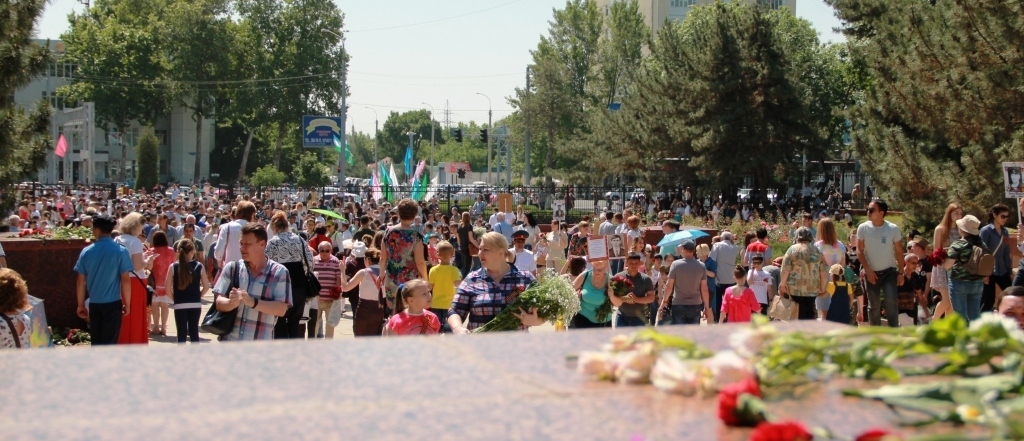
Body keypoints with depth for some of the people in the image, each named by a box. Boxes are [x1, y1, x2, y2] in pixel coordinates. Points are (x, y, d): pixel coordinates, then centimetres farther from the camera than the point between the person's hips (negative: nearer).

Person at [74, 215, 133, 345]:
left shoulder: (86, 252, 0)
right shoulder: (121, 251, -8)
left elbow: (81, 281, 4)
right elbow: (125, 280, -9)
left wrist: (81, 305, 14)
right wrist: (127, 303, 1)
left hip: (94, 304, 3)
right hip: (113, 303, -3)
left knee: (96, 342, 14)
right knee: (109, 343, 1)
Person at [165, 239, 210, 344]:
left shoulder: (173, 267, -4)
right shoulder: (199, 266, -2)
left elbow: (168, 287, -8)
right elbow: (206, 286, -1)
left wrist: (174, 299, 6)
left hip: (180, 305, -1)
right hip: (195, 304, 1)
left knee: (181, 334, 3)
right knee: (194, 332, 8)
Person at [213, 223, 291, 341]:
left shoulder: (279, 272, -3)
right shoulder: (232, 268, 5)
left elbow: (281, 309, -11)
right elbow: (218, 302, 0)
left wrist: (253, 302, -25)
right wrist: (231, 302, -24)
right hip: (230, 344, 3)